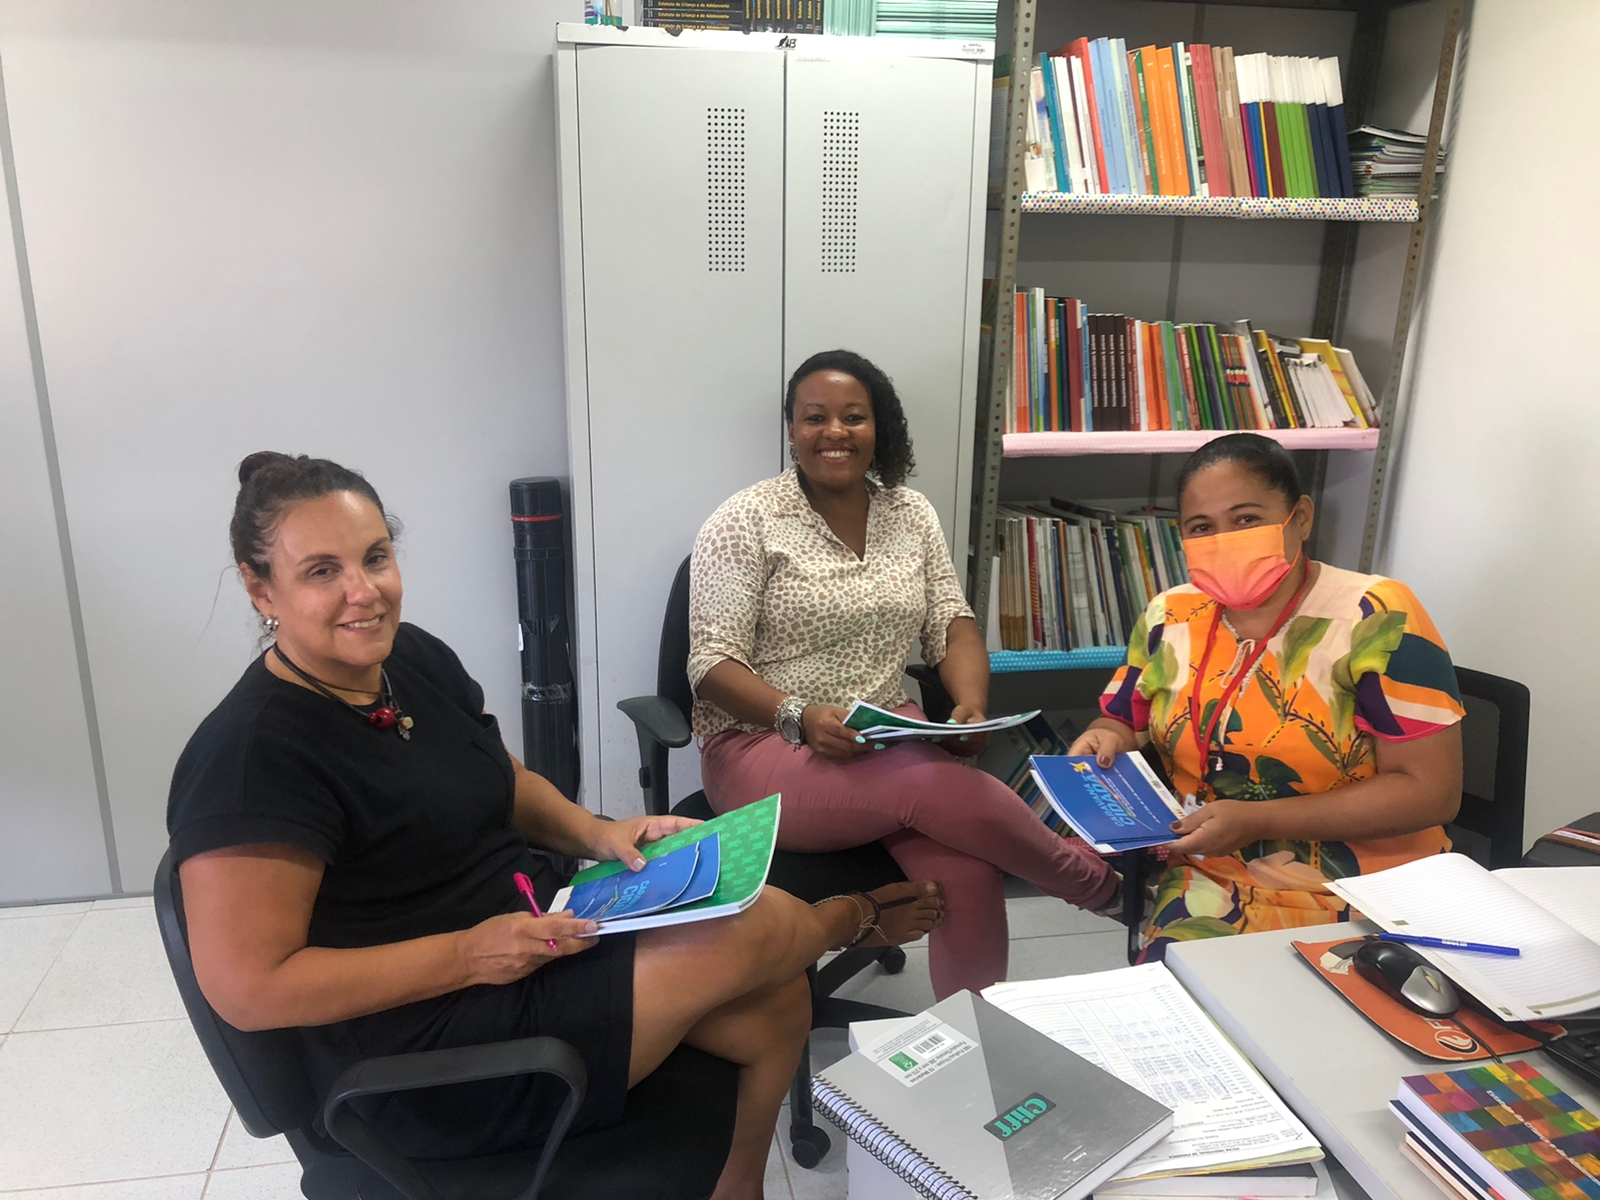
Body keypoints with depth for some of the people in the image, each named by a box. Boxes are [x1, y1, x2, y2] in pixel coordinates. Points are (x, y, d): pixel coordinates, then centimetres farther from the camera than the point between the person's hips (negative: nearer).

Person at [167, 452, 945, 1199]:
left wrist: (596, 834, -2)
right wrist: (468, 955, -23)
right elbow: (247, 988, -21)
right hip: (425, 1063, -8)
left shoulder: (415, 659, 2)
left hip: (537, 937, 8)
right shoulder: (252, 756, -22)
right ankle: (856, 919, 21)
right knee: (756, 930, -13)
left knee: (775, 1003, -1)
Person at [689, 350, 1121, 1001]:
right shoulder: (745, 522, -5)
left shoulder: (912, 514, 11)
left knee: (966, 868, -26)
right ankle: (1096, 881, -5)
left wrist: (972, 704, -11)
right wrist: (800, 718, -26)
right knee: (944, 785, -30)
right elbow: (713, 664, -10)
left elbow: (953, 626, 10)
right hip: (765, 745, -4)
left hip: (892, 736, 4)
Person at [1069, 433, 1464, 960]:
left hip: (1361, 889, -3)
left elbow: (1431, 791, -12)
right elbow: (1124, 722, 20)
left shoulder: (1374, 618, -10)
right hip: (1212, 878, 3)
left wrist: (1256, 821, -18)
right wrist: (1105, 740, -5)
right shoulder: (1168, 619, 4)